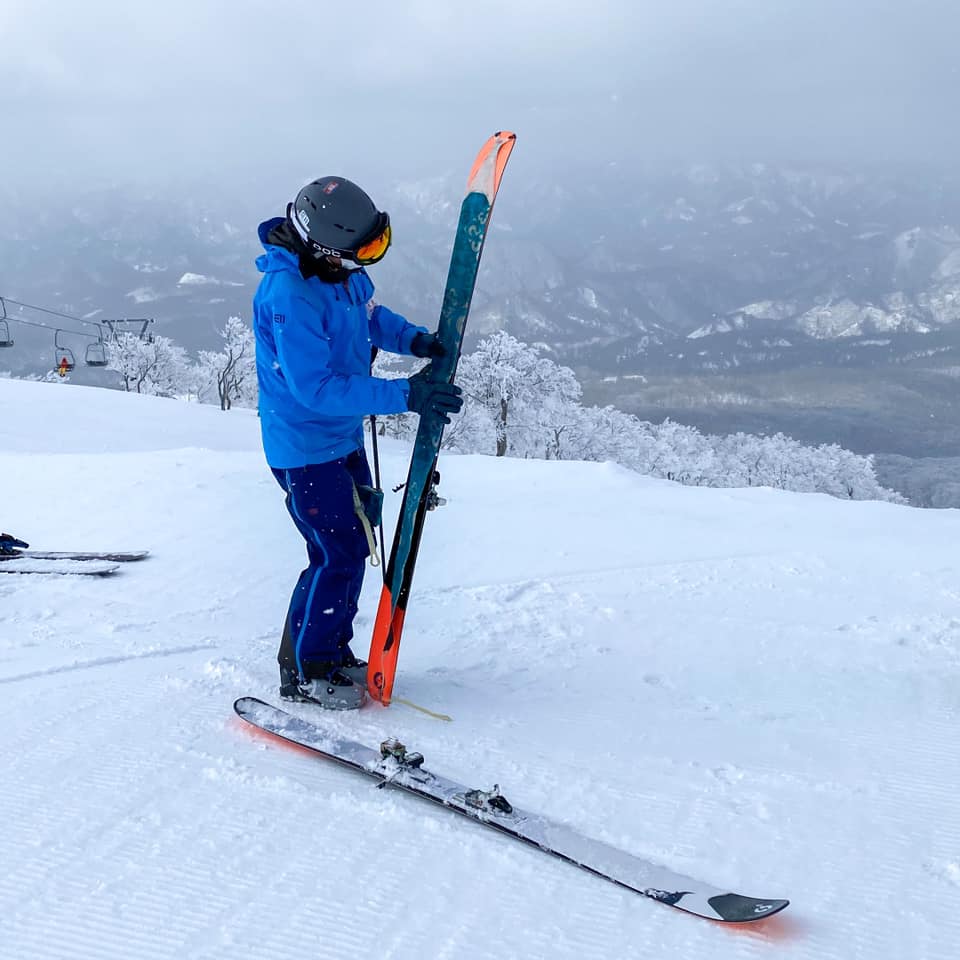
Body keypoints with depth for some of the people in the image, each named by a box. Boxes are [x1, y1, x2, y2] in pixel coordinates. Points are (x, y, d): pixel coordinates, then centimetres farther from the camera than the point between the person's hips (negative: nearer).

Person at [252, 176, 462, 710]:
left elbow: (370, 315, 16)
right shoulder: (289, 297, -30)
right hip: (306, 449, -9)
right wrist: (405, 396, -33)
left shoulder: (341, 270, -3)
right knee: (338, 556, -6)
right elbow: (318, 388, -32)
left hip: (344, 436, 9)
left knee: (354, 544, 16)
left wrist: (413, 339, -4)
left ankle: (333, 651, 33)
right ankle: (305, 672, 12)